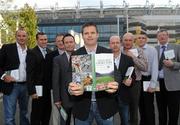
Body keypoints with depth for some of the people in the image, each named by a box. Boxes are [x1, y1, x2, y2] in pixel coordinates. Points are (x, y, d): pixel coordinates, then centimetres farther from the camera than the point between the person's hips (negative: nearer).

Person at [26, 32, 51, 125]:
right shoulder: (32, 53, -8)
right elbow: (29, 73, -13)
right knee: (36, 113, 4)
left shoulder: (49, 52, 10)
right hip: (38, 88, -5)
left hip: (49, 88, 6)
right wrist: (32, 91, -18)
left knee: (47, 111, 15)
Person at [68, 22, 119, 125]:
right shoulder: (75, 55, 1)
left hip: (104, 104, 0)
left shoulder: (108, 53, 1)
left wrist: (115, 85, -27)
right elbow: (70, 77, -4)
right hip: (82, 105, 0)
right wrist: (70, 88, -28)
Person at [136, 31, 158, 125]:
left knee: (149, 105, 4)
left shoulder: (152, 50, -7)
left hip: (147, 80, -4)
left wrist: (153, 84, -14)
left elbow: (155, 68, -10)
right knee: (141, 104, 16)